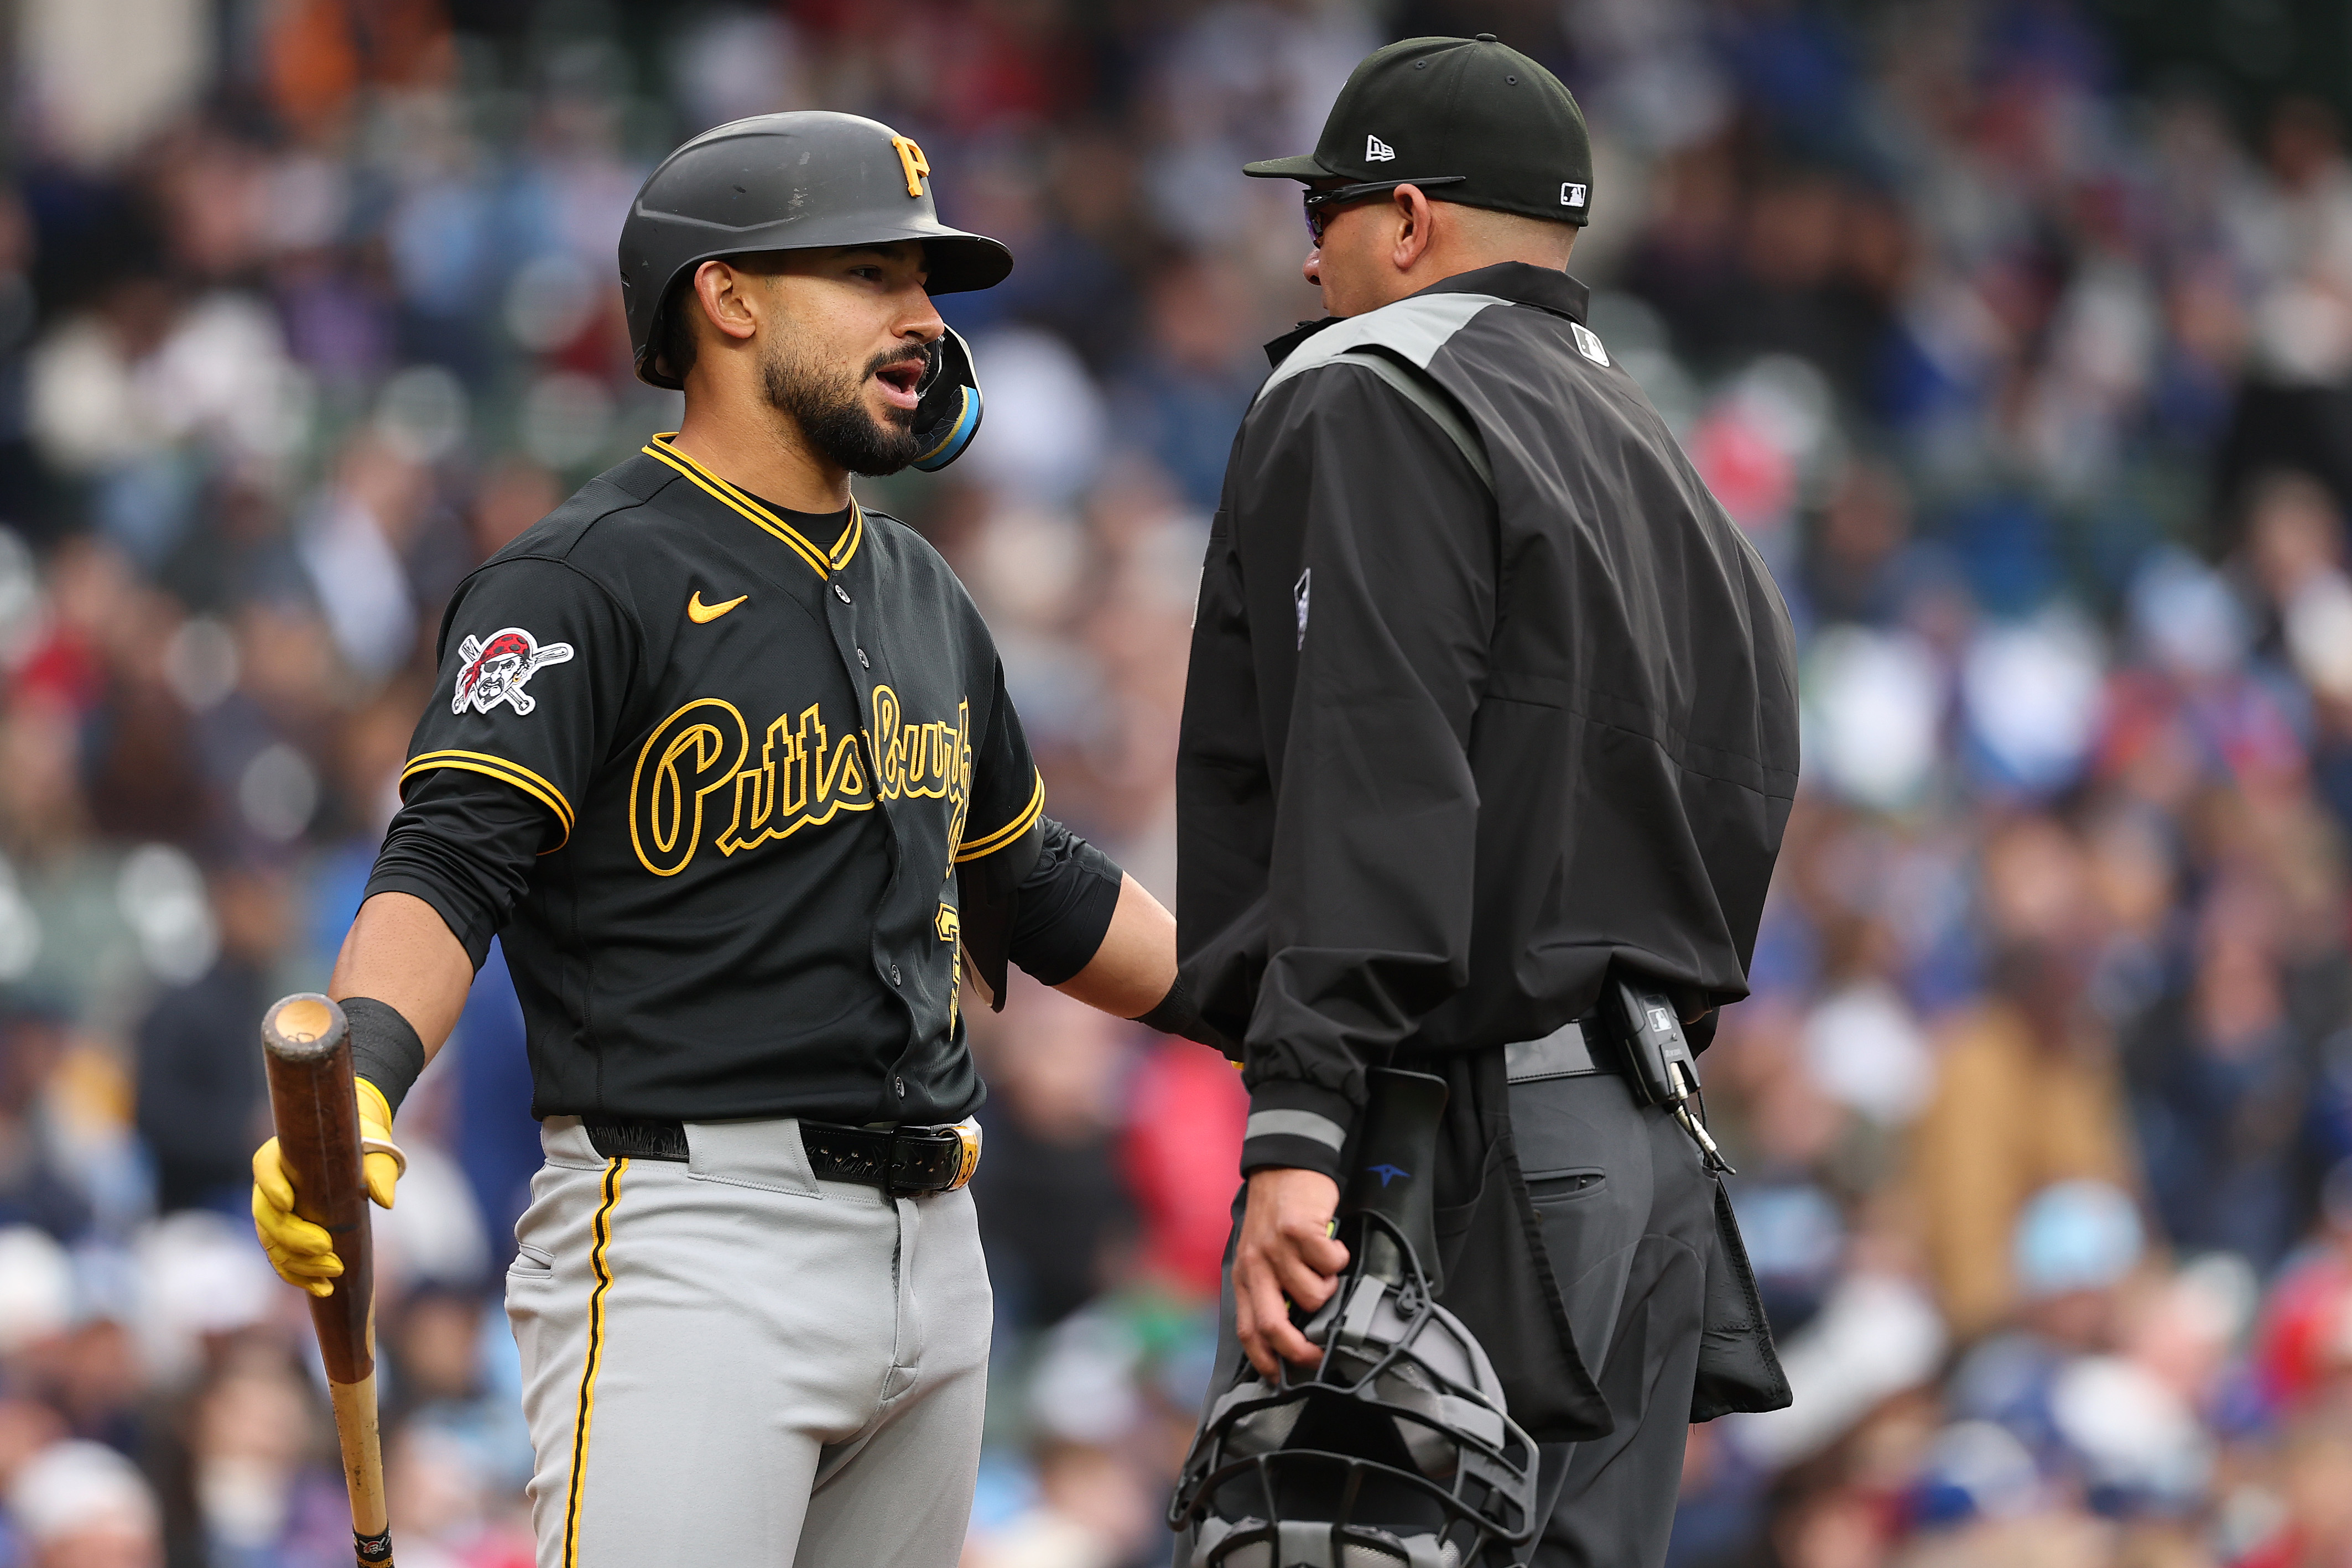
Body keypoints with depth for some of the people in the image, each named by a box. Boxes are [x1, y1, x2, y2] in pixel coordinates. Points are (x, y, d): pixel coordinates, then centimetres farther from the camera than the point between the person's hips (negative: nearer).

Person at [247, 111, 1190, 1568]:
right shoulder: (587, 580, -7)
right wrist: (353, 1095, -36)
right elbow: (450, 864, -19)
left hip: (930, 1246, 8)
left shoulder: (921, 596, 19)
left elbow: (1036, 888, 32)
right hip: (691, 1243, -8)